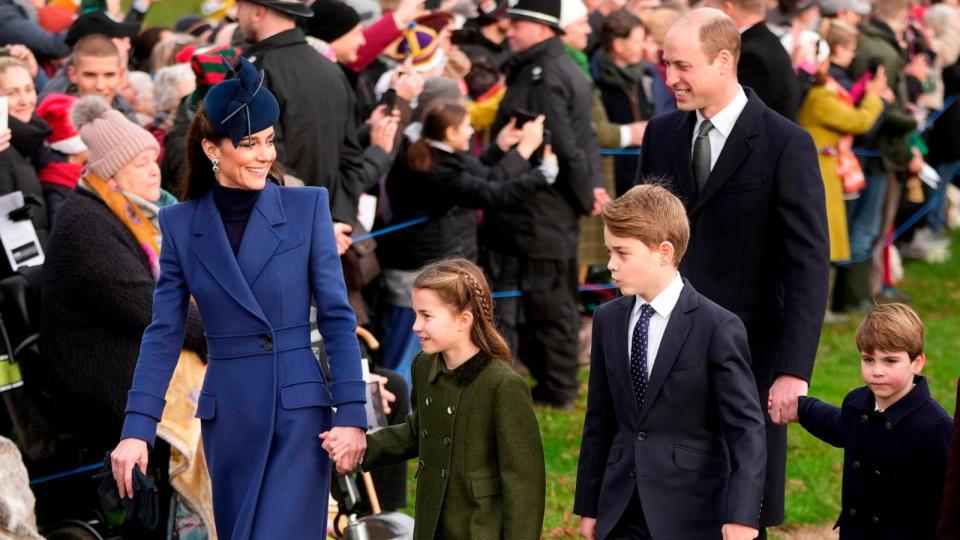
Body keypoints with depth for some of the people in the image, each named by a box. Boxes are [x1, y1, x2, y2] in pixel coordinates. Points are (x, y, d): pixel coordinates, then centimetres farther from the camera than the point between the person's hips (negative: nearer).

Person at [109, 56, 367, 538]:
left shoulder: (307, 207, -1)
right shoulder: (180, 224, 4)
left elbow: (337, 317, -1)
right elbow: (164, 334, 3)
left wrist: (351, 413, -8)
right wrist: (137, 429, -5)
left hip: (299, 413, -3)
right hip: (227, 419, 3)